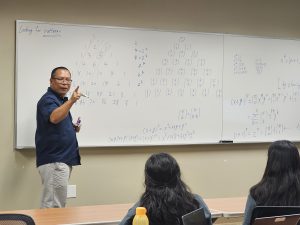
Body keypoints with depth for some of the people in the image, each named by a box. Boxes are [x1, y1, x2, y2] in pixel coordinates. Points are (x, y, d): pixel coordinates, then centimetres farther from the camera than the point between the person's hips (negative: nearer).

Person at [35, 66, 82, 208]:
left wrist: (73, 128, 9)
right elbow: (54, 118, -33)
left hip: (63, 159, 10)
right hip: (53, 161, -10)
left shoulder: (61, 100, 18)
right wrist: (71, 101, -47)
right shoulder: (48, 100, -11)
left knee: (57, 204, 14)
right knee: (53, 206, -10)